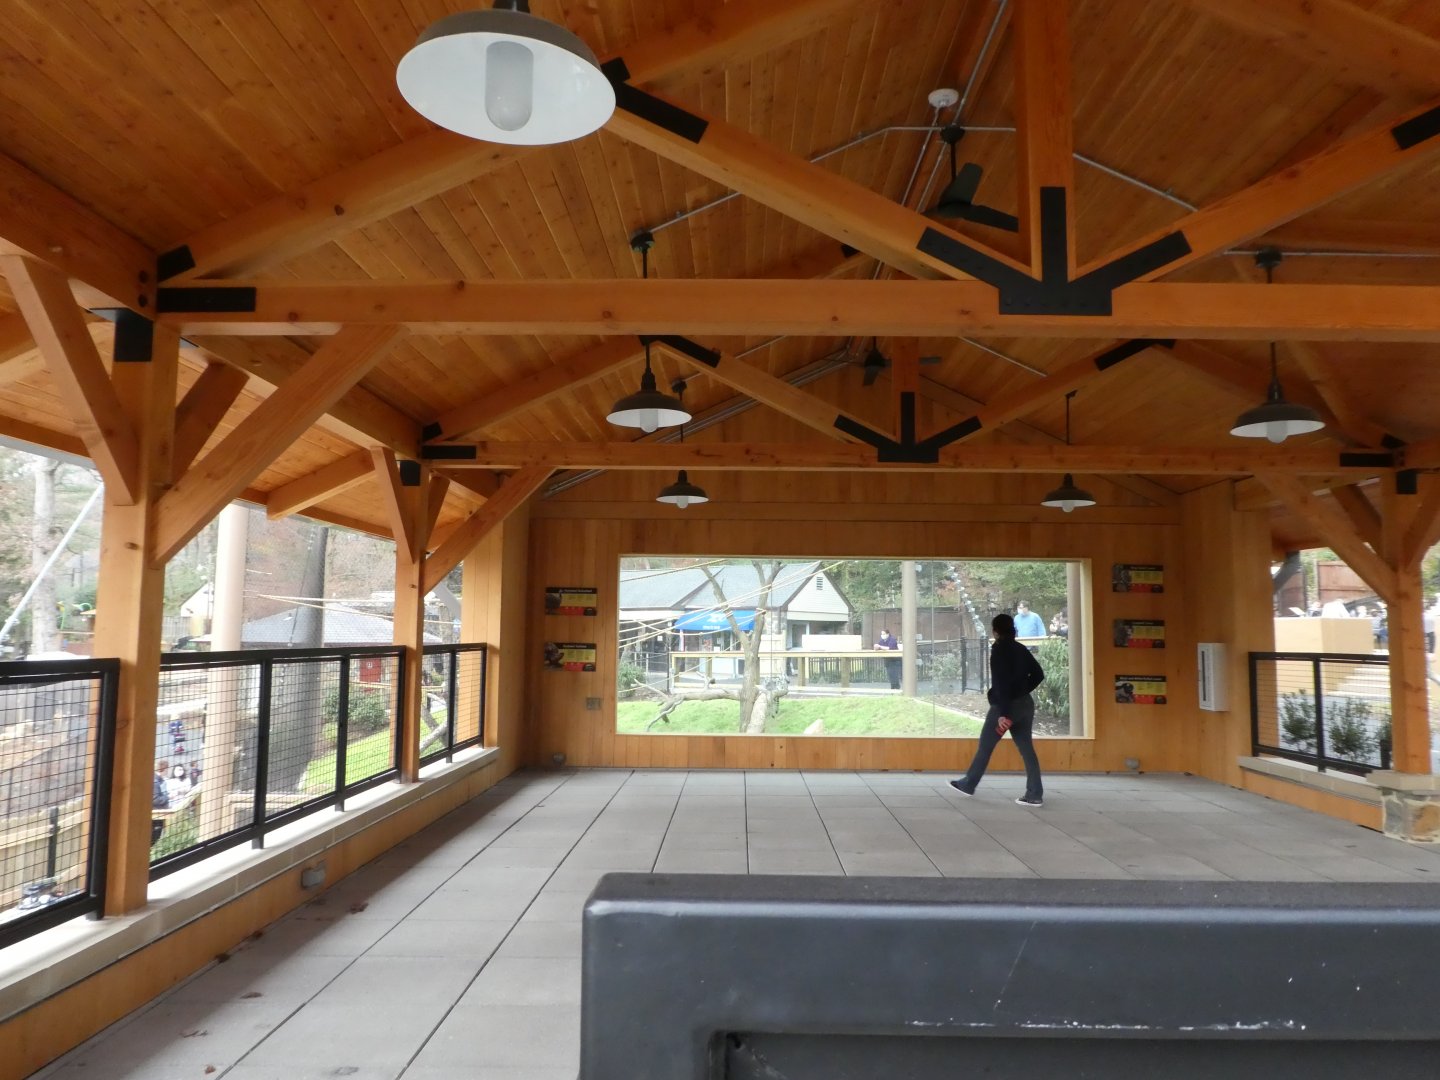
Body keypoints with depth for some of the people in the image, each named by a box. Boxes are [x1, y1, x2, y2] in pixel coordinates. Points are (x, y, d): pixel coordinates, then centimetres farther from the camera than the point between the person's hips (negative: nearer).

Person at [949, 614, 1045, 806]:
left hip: (1005, 706, -7)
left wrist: (1003, 712, -20)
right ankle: (1035, 794, 2)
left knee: (985, 747, 6)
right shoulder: (1021, 649, 10)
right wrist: (1023, 691, 16)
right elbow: (1038, 674, 12)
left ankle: (968, 785, 17)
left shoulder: (999, 649, -12)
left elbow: (1001, 682, -18)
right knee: (1026, 749, 6)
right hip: (1025, 704, 7)